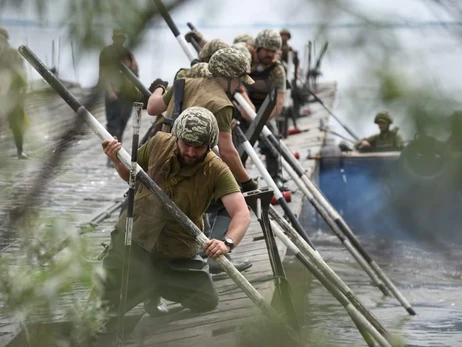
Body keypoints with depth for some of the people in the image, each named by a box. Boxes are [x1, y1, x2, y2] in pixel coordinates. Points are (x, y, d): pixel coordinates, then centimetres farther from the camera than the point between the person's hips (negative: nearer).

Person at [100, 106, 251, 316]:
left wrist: (227, 243, -52)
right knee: (110, 308, -4)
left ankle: (157, 286, 21)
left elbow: (242, 214, -33)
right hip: (133, 241, 0)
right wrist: (117, 160, -16)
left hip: (178, 254, 0)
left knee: (207, 304, -4)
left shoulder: (216, 171, -21)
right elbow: (130, 174, 7)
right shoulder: (159, 143, -12)